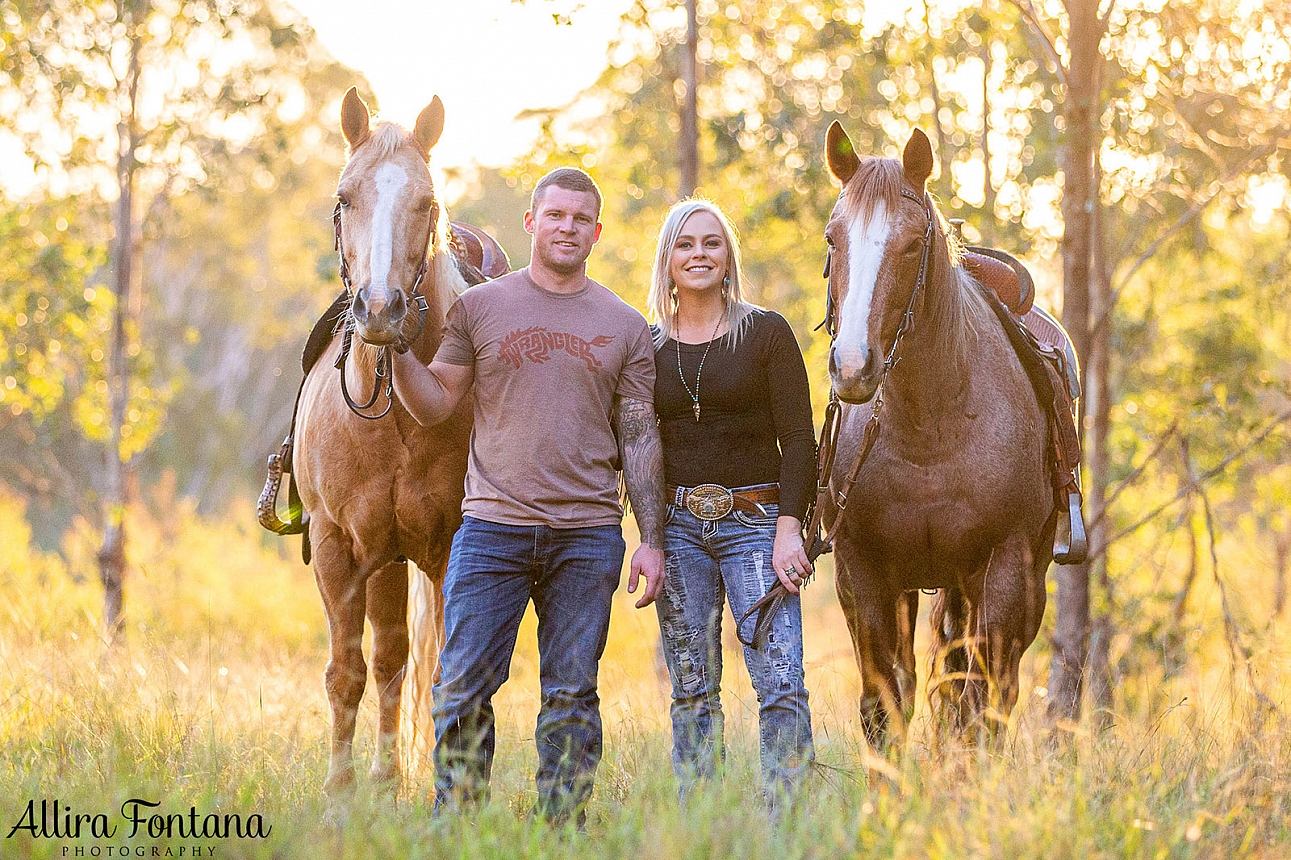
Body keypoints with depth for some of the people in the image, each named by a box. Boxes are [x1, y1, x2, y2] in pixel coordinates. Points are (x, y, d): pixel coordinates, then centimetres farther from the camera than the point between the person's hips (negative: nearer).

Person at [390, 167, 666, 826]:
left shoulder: (626, 327, 9)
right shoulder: (479, 307, 7)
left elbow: (641, 439, 8)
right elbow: (435, 403, 7)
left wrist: (652, 540, 1)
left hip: (587, 535, 1)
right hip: (492, 528, -1)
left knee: (572, 696, 3)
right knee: (464, 689, -2)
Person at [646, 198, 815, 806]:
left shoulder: (767, 332, 2)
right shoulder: (646, 345, 10)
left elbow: (797, 439, -2)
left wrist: (789, 525, -12)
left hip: (754, 520, -3)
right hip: (677, 525, 3)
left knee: (780, 683, -12)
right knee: (691, 690, 5)